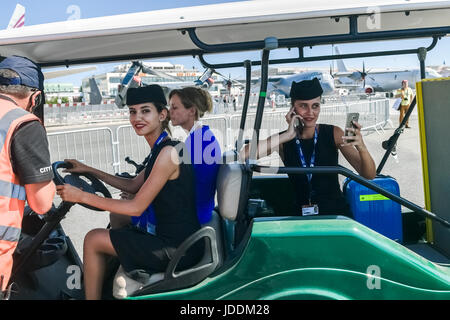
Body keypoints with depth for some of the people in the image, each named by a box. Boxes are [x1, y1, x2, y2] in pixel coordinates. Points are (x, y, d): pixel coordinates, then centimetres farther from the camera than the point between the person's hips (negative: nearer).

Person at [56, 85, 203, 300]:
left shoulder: (168, 152, -20)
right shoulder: (161, 149, 10)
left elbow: (137, 207, -19)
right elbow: (133, 186, 20)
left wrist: (82, 197, -14)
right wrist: (90, 170, 17)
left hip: (178, 249, -10)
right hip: (175, 236, 10)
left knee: (93, 240, 0)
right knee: (116, 222, 27)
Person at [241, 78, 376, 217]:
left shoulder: (334, 134, 0)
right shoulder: (283, 140, 1)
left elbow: (369, 175, -3)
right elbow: (244, 155, -16)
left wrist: (361, 147, -23)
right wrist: (287, 135, -17)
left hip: (336, 213, 0)